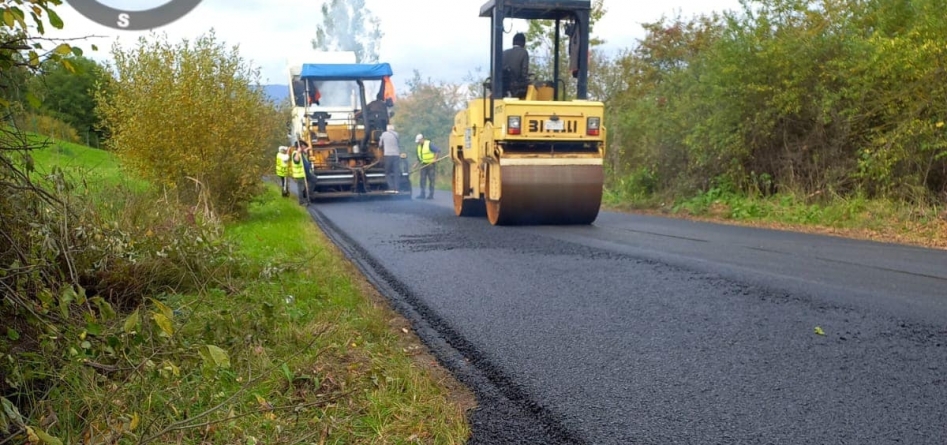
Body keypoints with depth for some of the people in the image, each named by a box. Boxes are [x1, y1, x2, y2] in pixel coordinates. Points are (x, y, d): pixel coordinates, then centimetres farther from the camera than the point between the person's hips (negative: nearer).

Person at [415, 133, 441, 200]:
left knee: (431, 179, -3)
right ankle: (422, 194, 4)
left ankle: (431, 195, 1)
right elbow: (419, 157, 18)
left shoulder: (429, 144, -12)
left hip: (430, 164, -7)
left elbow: (438, 150, -17)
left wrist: (434, 158, -21)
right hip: (423, 164, 7)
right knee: (422, 179, 2)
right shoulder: (419, 146, 11)